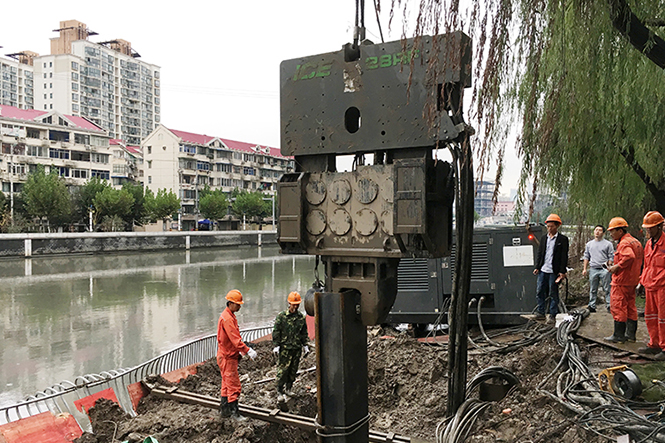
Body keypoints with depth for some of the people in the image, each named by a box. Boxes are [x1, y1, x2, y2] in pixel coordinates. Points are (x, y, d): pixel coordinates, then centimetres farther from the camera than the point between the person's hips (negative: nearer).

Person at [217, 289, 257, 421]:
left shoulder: (229, 316, 12)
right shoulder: (227, 318, -21)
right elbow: (235, 339, -27)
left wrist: (240, 350, 13)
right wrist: (248, 351, -27)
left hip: (229, 355, 10)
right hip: (227, 357, -10)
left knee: (227, 384, 17)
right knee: (234, 385, -4)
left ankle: (224, 409, 26)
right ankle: (234, 412, 3)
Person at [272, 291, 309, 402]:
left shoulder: (301, 317, 7)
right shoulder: (281, 316, -4)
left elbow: (304, 333, 17)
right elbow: (276, 331, -2)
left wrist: (305, 345, 13)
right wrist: (277, 345, -7)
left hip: (297, 348, 4)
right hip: (284, 348, -4)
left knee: (293, 370, 10)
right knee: (282, 370, -4)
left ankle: (289, 388, 26)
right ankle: (280, 392, 5)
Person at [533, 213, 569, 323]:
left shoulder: (563, 239, -3)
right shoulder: (544, 238, 12)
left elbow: (564, 256, -5)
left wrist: (562, 272, -10)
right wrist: (537, 267, 9)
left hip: (554, 272, -5)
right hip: (543, 270, 5)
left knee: (553, 294, 3)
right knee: (539, 291, 7)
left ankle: (552, 315, 11)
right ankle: (540, 312, 18)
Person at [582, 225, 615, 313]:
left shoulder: (608, 244, 4)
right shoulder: (589, 244, 15)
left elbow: (611, 257, 2)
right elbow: (586, 257, 18)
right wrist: (585, 268, 10)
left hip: (604, 270, -3)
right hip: (593, 269, 3)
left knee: (607, 289, -3)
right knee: (592, 290, 7)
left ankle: (609, 306, 3)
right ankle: (591, 306, 12)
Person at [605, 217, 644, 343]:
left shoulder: (624, 243, -17)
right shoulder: (635, 241, 14)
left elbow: (629, 257, -34)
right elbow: (642, 257, 20)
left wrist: (617, 266, -22)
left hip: (621, 281, -10)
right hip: (632, 280, 10)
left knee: (618, 307, -3)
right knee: (630, 307, 14)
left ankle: (619, 335, 1)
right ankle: (630, 334, 20)